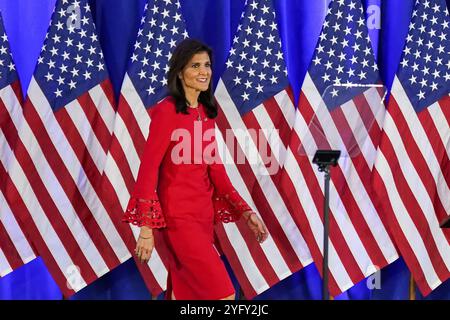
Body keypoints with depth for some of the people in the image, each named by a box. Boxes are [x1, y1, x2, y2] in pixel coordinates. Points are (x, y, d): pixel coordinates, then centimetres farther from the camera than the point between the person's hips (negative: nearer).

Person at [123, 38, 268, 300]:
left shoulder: (206, 113, 11)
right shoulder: (166, 112, -11)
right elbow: (148, 170, -13)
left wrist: (246, 212, 8)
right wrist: (146, 229, -16)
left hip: (204, 214, 7)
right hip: (178, 217, -7)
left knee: (185, 292, 11)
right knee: (222, 293, -12)